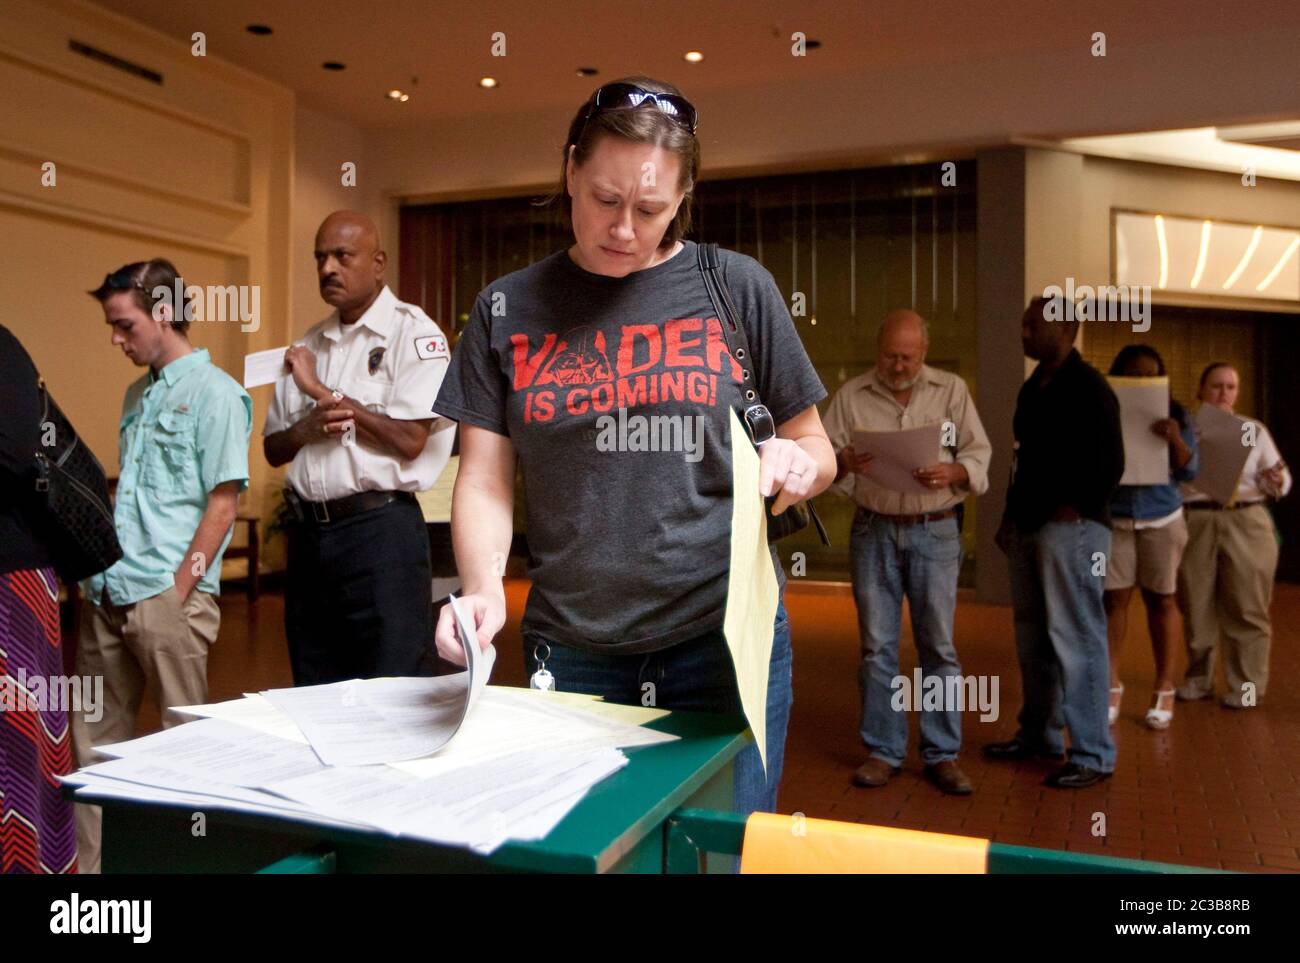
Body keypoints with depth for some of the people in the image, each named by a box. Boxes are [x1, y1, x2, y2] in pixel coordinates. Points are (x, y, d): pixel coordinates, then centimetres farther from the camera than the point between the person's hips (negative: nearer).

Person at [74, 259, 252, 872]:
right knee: (94, 742, 13)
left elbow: (222, 502, -12)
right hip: (108, 596, 8)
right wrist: (100, 572, 11)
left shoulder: (214, 392, -7)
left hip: (167, 597, -8)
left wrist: (179, 588, -15)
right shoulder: (138, 394, 17)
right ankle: (94, 861, 25)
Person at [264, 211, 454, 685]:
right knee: (315, 698, 15)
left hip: (380, 532, -6)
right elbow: (273, 448, 17)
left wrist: (321, 390, -9)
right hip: (308, 534, 7)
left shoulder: (413, 333, -5)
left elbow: (409, 440, -16)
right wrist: (307, 428, -6)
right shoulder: (308, 346, 16)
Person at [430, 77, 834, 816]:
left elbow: (818, 451, 6)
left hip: (726, 642, -1)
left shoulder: (736, 287, 0)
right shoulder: (509, 310, 4)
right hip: (571, 653, 1)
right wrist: (484, 588, -16)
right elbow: (485, 481, 2)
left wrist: (796, 465, -16)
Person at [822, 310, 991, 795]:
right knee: (877, 645, 4)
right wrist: (844, 463, -21)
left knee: (938, 645, 3)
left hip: (935, 532, 0)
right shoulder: (851, 395, 4)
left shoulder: (952, 390, 4)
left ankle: (942, 755, 14)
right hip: (874, 531, 1)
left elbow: (979, 456, 1)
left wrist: (952, 472, -20)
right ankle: (882, 751, 15)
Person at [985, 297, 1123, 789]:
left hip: (1071, 528, -8)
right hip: (1028, 527, 9)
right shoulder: (1032, 388, 16)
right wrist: (1011, 515, 15)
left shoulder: (1088, 388, -8)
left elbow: (1109, 464, -12)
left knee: (1075, 638, -6)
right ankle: (1039, 735, 25)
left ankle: (1092, 754, 2)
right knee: (1032, 637, 13)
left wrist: (1071, 511, -14)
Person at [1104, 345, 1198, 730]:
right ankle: (1112, 685, 6)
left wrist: (1175, 440, -22)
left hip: (1162, 520, 1)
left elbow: (1190, 471, -3)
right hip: (1112, 518, -1)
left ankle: (1165, 688, 13)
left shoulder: (1176, 417, 1)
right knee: (1114, 598, -2)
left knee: (1161, 599, 5)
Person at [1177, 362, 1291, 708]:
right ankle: (1198, 679, 22)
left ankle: (1246, 685, 14)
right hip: (1194, 523, 0)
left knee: (1246, 607, 2)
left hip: (1246, 524, 0)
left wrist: (1277, 481, -17)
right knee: (1196, 606, 8)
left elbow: (1280, 481, 5)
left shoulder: (1255, 430, 7)